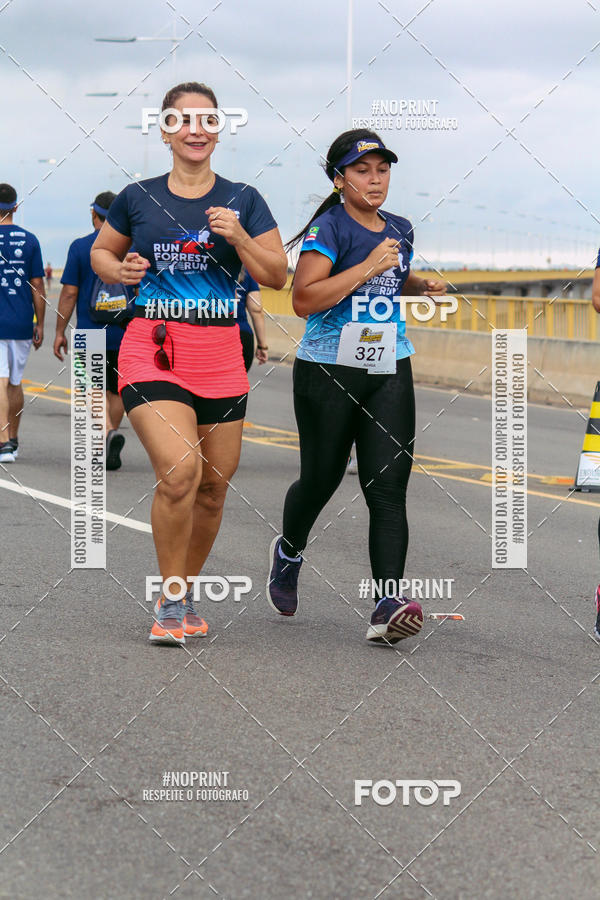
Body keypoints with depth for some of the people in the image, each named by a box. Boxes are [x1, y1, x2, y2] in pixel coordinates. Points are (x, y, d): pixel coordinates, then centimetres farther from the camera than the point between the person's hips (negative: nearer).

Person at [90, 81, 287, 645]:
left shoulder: (242, 200, 7)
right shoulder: (137, 197, 6)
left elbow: (277, 277, 5)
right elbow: (100, 253, 21)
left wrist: (239, 237, -11)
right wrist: (120, 270, -1)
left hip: (220, 353, 2)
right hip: (151, 349, -2)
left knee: (213, 485, 6)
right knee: (179, 471, -21)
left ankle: (185, 595, 27)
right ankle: (169, 600, -5)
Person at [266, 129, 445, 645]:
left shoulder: (400, 231, 11)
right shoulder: (328, 229, -9)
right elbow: (304, 299, -21)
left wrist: (424, 287, 10)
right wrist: (367, 267, -23)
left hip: (390, 374, 4)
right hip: (328, 373, -4)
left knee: (388, 487, -9)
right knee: (320, 480, 9)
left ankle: (388, 607, -15)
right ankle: (289, 551, 43)